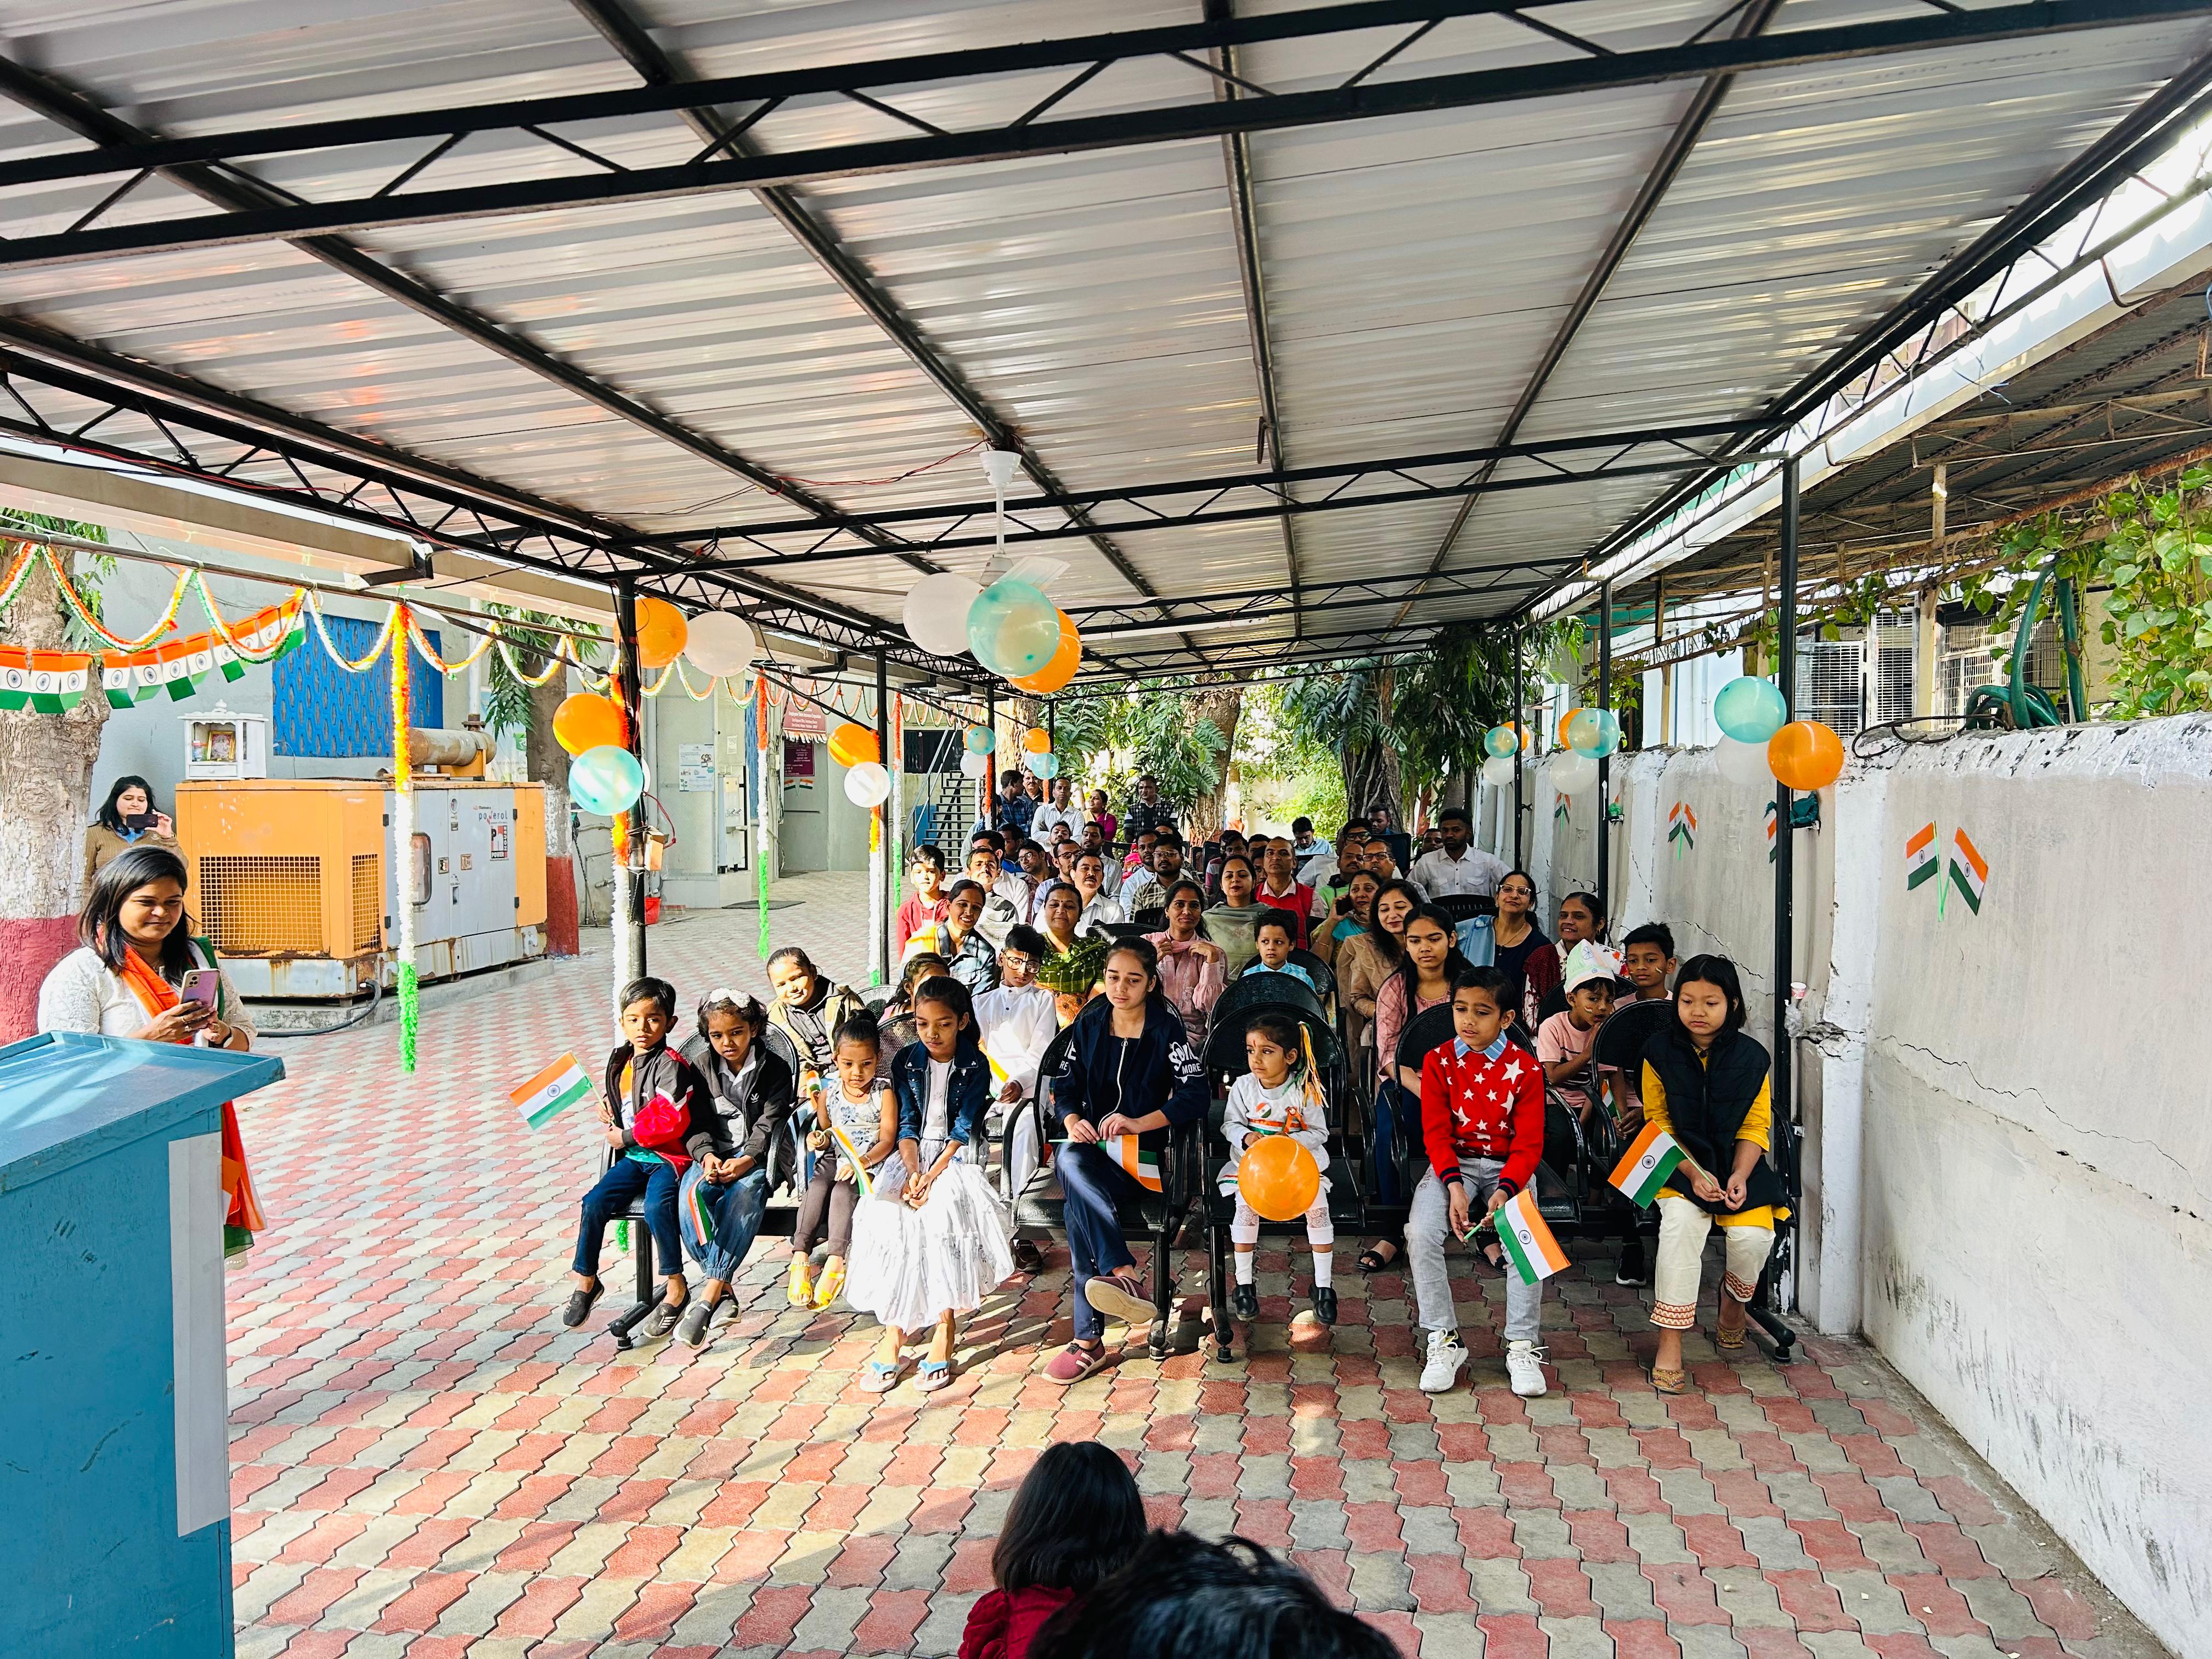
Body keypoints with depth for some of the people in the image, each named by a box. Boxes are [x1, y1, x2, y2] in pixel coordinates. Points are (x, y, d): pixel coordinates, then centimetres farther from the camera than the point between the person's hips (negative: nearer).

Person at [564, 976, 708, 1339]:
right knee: (594, 1202, -10)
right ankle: (586, 1281, 10)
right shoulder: (620, 1061, 11)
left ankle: (675, 1286, -15)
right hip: (634, 1157, 7)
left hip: (668, 1156, -7)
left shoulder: (671, 1064, -14)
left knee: (656, 1206, -30)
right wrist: (609, 1111, 6)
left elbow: (672, 1119, -22)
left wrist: (626, 1136, -12)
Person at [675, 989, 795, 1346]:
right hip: (714, 1153, 3)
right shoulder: (701, 1065, 9)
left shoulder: (774, 1069, 1)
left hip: (755, 1156, -3)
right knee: (691, 1194, -32)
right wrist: (708, 1155, -14)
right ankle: (722, 1290, -27)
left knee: (745, 1193, -37)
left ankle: (707, 1295, -40)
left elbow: (769, 1125, -6)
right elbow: (696, 1120, 6)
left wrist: (747, 1160, -23)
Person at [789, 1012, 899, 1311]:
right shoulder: (829, 1095, 10)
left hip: (870, 1164, -3)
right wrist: (817, 1139, -3)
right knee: (818, 1185, -29)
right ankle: (800, 1256, -36)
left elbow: (887, 1140, -8)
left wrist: (863, 1161, -25)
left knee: (843, 1189, -33)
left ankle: (836, 1261, -37)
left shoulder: (883, 1094, -1)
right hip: (833, 1161, 3)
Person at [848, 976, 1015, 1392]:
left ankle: (944, 1331, -17)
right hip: (915, 1155, 3)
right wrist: (913, 1171, -14)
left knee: (940, 1216, -29)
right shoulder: (907, 1062, 5)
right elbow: (907, 1125, 3)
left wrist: (932, 1177, -19)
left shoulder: (975, 1066, -5)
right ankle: (893, 1335, -14)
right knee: (888, 1218, -21)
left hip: (957, 1158, -3)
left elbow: (963, 1130, -9)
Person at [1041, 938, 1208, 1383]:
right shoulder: (1089, 1024, 12)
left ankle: (1089, 1339, -34)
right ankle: (1125, 1274, -42)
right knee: (1069, 1159, -36)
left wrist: (1139, 1123, -21)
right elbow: (1065, 1087, 10)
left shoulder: (1166, 1028, 0)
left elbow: (1196, 1095, -10)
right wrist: (1072, 1120, -13)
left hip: (1141, 1154, -3)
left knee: (1078, 1204, -33)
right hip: (1093, 1143, 3)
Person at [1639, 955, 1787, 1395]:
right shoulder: (1661, 1053, -3)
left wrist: (1739, 1176, -15)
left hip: (1738, 1164, 2)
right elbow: (1658, 1122, -3)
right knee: (1681, 1220, -31)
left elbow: (1755, 1127, 1)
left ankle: (1734, 1297, 18)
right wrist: (1693, 1173, -16)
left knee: (1753, 1235, -22)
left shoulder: (1750, 1057, -1)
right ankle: (1670, 1341, -21)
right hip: (1679, 1163, -1)